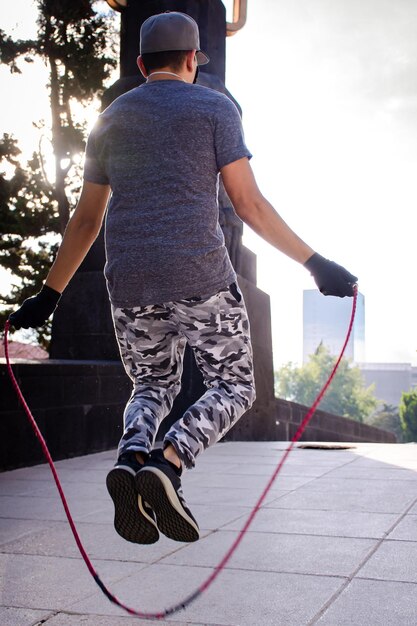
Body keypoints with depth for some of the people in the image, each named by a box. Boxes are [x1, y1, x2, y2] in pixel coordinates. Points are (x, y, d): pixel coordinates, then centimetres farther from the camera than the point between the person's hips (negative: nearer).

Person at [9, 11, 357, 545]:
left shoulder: (109, 121, 17)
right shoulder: (214, 107, 5)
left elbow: (85, 221, 17)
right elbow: (249, 204, -4)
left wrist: (49, 294, 24)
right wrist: (315, 263, 0)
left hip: (129, 285, 5)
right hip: (201, 279, -4)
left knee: (153, 387, 22)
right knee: (234, 387, 11)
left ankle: (130, 456, -10)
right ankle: (168, 463, -15)